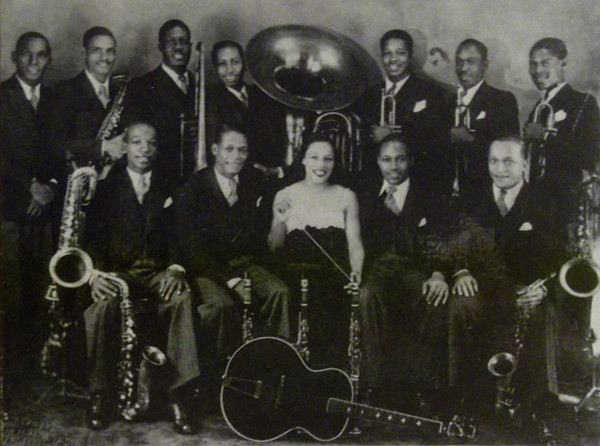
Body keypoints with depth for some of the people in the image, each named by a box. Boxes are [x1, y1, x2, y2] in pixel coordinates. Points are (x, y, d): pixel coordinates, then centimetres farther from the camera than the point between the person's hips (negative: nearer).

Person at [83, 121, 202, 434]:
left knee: (182, 295, -33)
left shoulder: (169, 190, 15)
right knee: (105, 301, -36)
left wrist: (176, 268, -15)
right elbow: (92, 237, 0)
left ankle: (179, 396, -30)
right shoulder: (106, 186, 11)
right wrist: (96, 273, -20)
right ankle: (98, 394, -21)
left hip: (157, 273, 1)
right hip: (116, 272, -1)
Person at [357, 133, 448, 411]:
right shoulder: (367, 191, 16)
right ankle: (376, 385, -28)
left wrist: (438, 274, -20)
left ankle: (423, 386, -20)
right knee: (368, 296, -35)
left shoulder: (428, 194, 10)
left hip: (417, 267, 0)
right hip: (379, 266, 0)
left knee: (437, 300, -32)